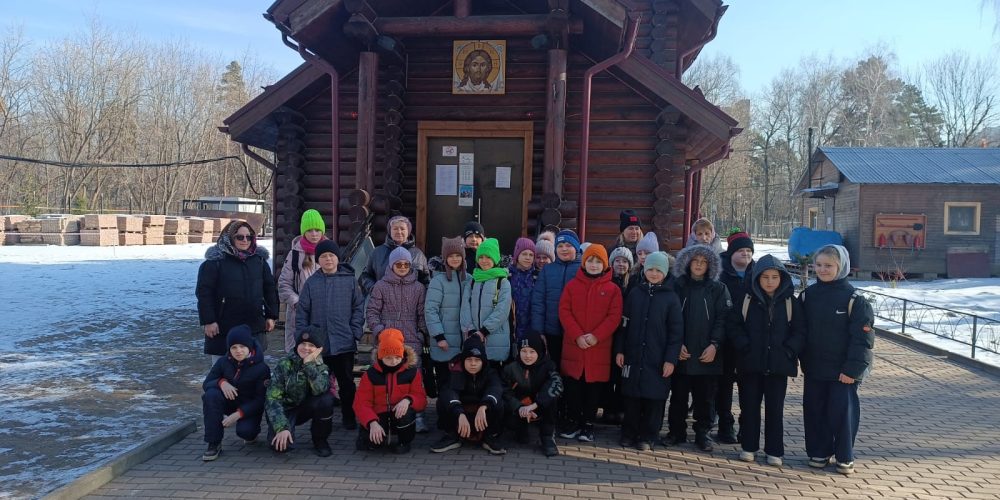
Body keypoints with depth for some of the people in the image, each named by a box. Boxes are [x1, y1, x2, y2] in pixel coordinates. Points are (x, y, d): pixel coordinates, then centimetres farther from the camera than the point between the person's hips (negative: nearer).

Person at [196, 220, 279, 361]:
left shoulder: (259, 259, 6)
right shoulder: (215, 261, -7)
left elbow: (270, 289, 10)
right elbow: (204, 293, -9)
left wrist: (271, 316, 7)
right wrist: (208, 321, -13)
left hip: (254, 327, 4)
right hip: (223, 328, -4)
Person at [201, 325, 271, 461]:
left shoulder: (261, 368, -15)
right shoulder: (223, 362, -4)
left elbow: (261, 399, -17)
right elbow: (206, 384, -3)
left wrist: (239, 414, -29)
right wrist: (221, 382, -26)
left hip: (249, 407, -3)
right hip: (229, 402, 4)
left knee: (244, 431, -33)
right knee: (211, 395, -28)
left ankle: (252, 431, 9)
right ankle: (214, 444, -20)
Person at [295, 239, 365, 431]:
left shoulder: (350, 280, 1)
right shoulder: (311, 282, 3)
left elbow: (358, 307, 1)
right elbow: (302, 312, 5)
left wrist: (356, 332, -6)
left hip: (344, 342, -1)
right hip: (318, 343, 1)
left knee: (346, 382, 6)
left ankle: (349, 417, 20)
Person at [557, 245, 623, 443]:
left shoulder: (613, 289, 4)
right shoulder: (572, 285, 6)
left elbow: (614, 316, -3)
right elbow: (564, 311, -1)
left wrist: (596, 336, -16)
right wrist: (577, 336, -12)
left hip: (599, 347, -1)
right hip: (573, 344, 1)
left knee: (594, 386, 3)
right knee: (572, 385, 4)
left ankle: (588, 424, 15)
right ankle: (573, 422, 17)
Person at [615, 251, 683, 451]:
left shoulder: (671, 298, -1)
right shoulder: (635, 293, 6)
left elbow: (676, 331, -3)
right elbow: (624, 324, 8)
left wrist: (671, 359, -9)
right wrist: (620, 350, 2)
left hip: (658, 359, -2)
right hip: (633, 355, 2)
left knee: (654, 399, 3)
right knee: (631, 397, 7)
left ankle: (647, 437, 16)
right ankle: (629, 434, 20)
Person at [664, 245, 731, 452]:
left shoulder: (718, 289, 6)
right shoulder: (677, 286, 5)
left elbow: (722, 320, 0)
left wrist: (714, 344, -12)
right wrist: (677, 344, -8)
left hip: (707, 354, 0)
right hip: (682, 353, 0)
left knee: (704, 397, 6)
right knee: (678, 395, 7)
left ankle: (702, 433, 19)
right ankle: (676, 431, 19)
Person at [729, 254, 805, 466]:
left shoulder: (791, 303, 3)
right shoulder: (746, 300, 1)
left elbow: (799, 331, 2)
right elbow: (734, 325, 0)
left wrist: (788, 351, -10)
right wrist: (744, 346, -11)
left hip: (778, 365, 0)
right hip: (750, 364, 0)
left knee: (775, 408, 7)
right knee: (749, 406, 8)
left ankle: (774, 451, 17)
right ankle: (748, 447, 20)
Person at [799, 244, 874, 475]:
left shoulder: (853, 298, -10)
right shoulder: (808, 295, 4)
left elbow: (863, 337, -11)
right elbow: (800, 331, 8)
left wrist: (853, 369, -15)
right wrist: (804, 361, 3)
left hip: (843, 371, -4)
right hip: (814, 369, 4)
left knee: (842, 412, 3)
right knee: (814, 410, 10)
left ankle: (845, 457, 17)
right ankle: (819, 452, 24)